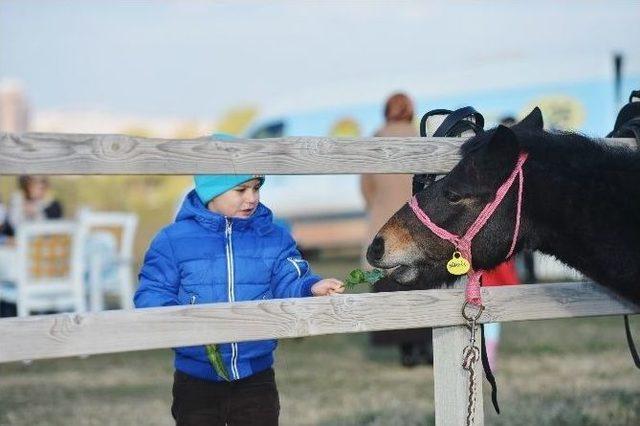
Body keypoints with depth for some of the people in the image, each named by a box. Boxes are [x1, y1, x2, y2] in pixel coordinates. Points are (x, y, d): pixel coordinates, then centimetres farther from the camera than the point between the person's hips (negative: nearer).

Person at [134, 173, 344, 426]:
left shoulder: (274, 238, 2)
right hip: (195, 381, -1)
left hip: (256, 376, 1)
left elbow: (288, 284, -7)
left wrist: (311, 289, -29)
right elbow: (150, 295, -7)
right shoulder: (173, 240, -5)